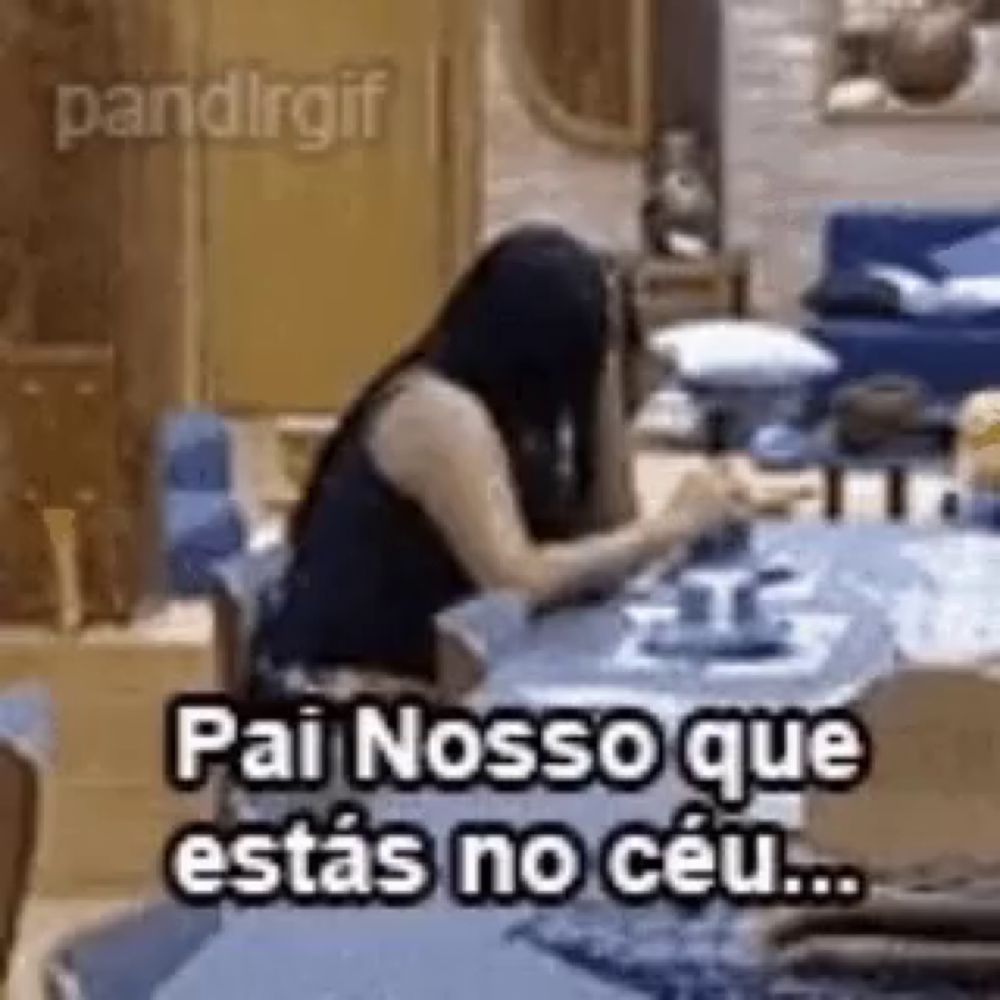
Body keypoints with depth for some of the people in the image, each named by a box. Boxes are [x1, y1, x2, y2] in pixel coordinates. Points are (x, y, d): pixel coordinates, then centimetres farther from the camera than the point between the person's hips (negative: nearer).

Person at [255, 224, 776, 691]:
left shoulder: (501, 401, 5)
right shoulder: (441, 412, -20)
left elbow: (607, 525, 1)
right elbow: (519, 580, -28)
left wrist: (606, 370, -3)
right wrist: (672, 526, -21)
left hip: (416, 678, 9)